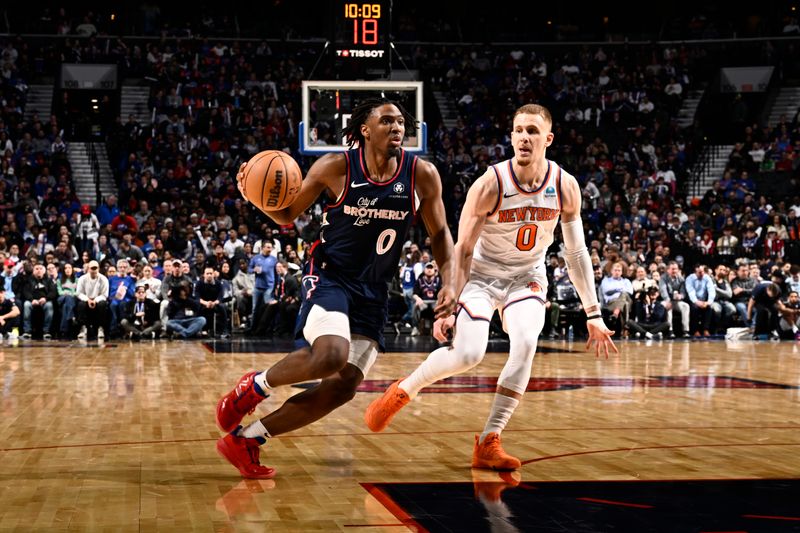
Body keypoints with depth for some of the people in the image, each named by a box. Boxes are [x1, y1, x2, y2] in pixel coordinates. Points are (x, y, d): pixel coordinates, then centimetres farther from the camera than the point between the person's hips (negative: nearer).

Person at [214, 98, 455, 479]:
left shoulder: (422, 175, -5)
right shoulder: (335, 168, -10)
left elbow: (439, 234, 9)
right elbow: (287, 216, 3)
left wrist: (450, 283, -4)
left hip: (373, 291, 4)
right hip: (330, 275, -4)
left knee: (343, 387, -4)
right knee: (331, 355, -32)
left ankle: (245, 440, 8)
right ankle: (254, 386, -2)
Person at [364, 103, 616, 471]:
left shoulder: (565, 187, -13)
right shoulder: (489, 185, -23)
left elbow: (576, 252, -3)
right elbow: (462, 251, -15)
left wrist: (593, 314, -4)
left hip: (528, 276, 3)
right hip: (483, 275, -2)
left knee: (525, 344, -24)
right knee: (468, 354, -19)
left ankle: (489, 442, -15)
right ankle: (402, 391, 12)